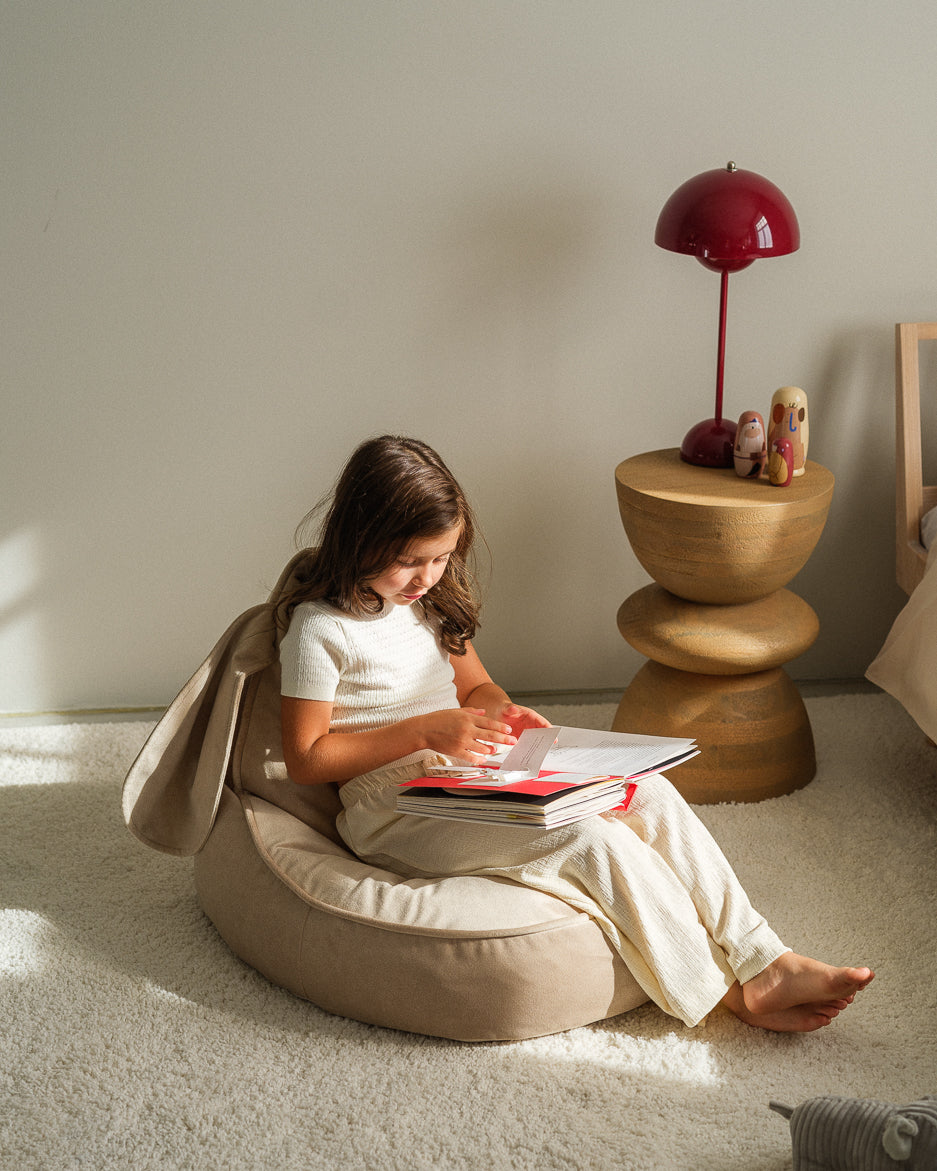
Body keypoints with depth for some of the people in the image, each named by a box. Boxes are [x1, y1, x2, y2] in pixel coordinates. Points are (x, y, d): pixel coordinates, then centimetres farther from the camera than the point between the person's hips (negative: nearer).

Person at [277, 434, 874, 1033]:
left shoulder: (430, 598, 10)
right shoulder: (320, 627, -13)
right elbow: (306, 759, -13)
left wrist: (502, 712, -5)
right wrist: (427, 729, -20)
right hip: (397, 810, -7)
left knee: (649, 792, -15)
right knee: (591, 837, -27)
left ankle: (764, 960, -17)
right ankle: (735, 994, -17)